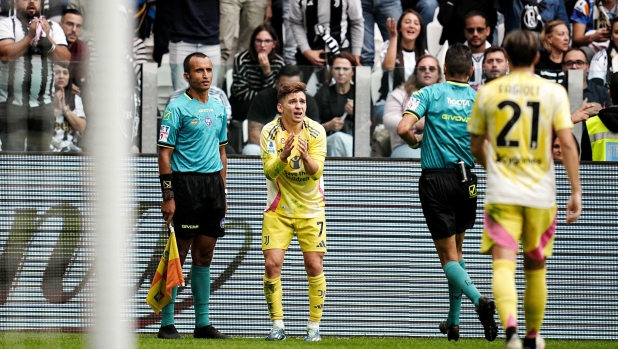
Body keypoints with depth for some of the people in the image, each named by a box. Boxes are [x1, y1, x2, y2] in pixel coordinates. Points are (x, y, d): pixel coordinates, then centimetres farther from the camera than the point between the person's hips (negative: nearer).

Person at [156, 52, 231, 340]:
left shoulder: (219, 109, 14)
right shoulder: (177, 108, -6)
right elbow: (164, 154, -8)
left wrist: (222, 194, 18)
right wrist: (168, 196, -14)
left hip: (213, 183, 6)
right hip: (186, 184, -6)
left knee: (204, 255, 9)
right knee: (178, 254, -5)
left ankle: (203, 323, 13)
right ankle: (167, 324, -2)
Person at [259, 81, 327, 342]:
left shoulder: (316, 131, -10)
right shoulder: (270, 132, -10)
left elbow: (316, 172, -17)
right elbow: (269, 172, -16)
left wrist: (306, 157, -38)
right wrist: (283, 156, -36)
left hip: (311, 209, 0)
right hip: (278, 209, 0)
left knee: (314, 266, -3)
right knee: (272, 264, -9)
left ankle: (314, 325, 9)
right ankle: (277, 325, 4)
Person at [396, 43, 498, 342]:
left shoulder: (429, 94, -5)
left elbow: (403, 129, -18)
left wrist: (415, 140, 4)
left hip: (435, 181, -3)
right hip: (466, 180, 4)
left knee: (448, 257, 0)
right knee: (457, 250, 20)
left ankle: (479, 300, -26)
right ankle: (453, 321, 21)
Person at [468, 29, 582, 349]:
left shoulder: (487, 92, 3)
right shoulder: (553, 92, -1)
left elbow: (476, 146, 12)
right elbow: (567, 144, -9)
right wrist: (576, 191, -4)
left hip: (501, 193, -1)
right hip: (540, 194, 1)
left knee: (503, 265, -10)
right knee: (535, 268, 17)